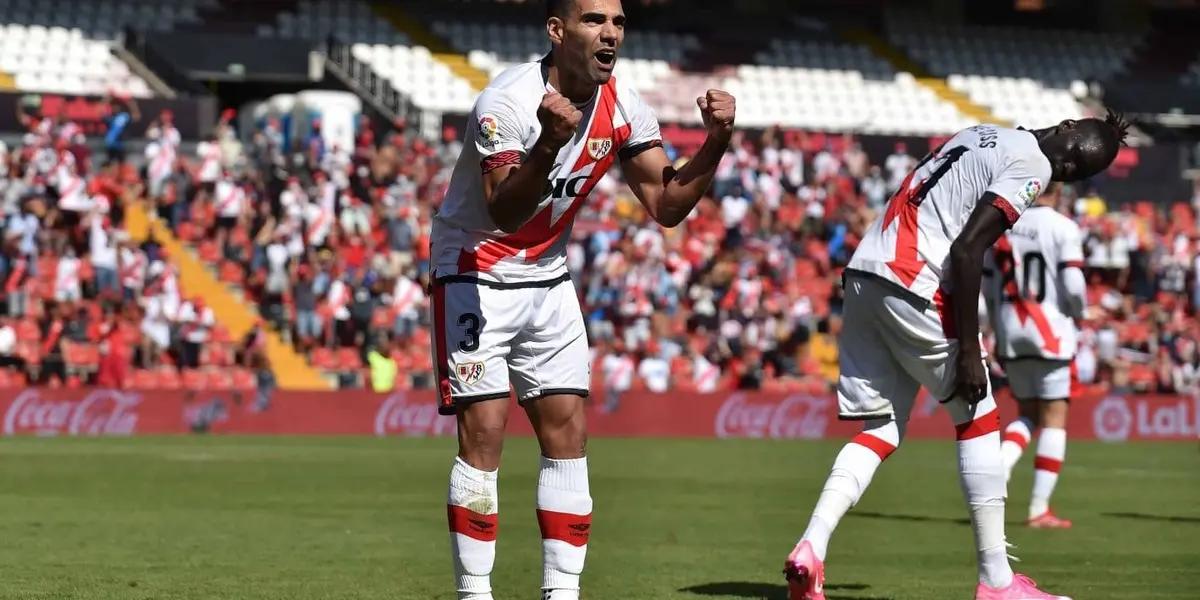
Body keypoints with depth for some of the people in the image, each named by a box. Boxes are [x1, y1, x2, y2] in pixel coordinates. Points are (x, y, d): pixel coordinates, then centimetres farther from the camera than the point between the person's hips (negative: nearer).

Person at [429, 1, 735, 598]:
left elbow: (666, 206, -2)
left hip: (548, 280, 6)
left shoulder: (623, 106, -5)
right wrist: (549, 144, -49)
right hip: (475, 275, -6)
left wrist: (715, 143, -17)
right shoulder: (507, 102, -24)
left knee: (567, 434, 1)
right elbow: (505, 213, -33)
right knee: (483, 435, -10)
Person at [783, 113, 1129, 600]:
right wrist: (968, 350, -11)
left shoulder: (983, 136, 19)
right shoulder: (1032, 165, -6)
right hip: (911, 287, -7)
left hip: (862, 273, 7)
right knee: (977, 419, 7)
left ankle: (811, 548, -7)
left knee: (881, 430, 10)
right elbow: (966, 250, -14)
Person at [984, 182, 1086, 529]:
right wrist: (1079, 312, 7)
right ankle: (1040, 509, 1)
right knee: (1054, 419, 3)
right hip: (1050, 331, -5)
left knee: (1028, 414, 18)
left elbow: (988, 288, 9)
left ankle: (999, 467, -9)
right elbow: (1073, 285, -14)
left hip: (1010, 331, 5)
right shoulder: (1062, 228, -9)